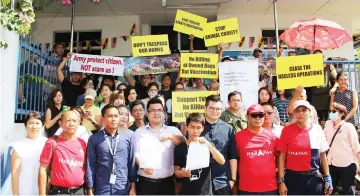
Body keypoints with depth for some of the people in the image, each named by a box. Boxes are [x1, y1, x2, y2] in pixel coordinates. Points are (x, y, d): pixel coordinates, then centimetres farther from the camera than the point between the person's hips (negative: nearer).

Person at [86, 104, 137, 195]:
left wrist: (133, 186, 1)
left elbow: (132, 162, 1)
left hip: (123, 189, 0)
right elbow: (90, 165, 0)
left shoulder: (129, 135, -3)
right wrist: (90, 190, -1)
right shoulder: (94, 138, -2)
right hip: (101, 189, 0)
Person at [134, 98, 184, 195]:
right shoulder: (139, 131, 7)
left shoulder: (173, 130, 9)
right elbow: (136, 154, 1)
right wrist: (143, 166, -17)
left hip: (167, 182, 1)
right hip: (145, 182, -1)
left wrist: (171, 136, -21)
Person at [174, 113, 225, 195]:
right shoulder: (179, 148, -1)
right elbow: (176, 171, 4)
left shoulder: (207, 145, 1)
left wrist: (208, 144, -24)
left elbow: (222, 162, -13)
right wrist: (182, 173, -19)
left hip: (205, 192, 0)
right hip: (186, 192, 0)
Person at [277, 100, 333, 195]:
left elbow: (323, 155, 8)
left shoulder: (317, 129, 1)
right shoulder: (287, 130, -6)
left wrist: (327, 178, 5)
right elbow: (282, 156, -5)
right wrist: (281, 180, -8)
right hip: (293, 178, -2)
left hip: (314, 178, 2)